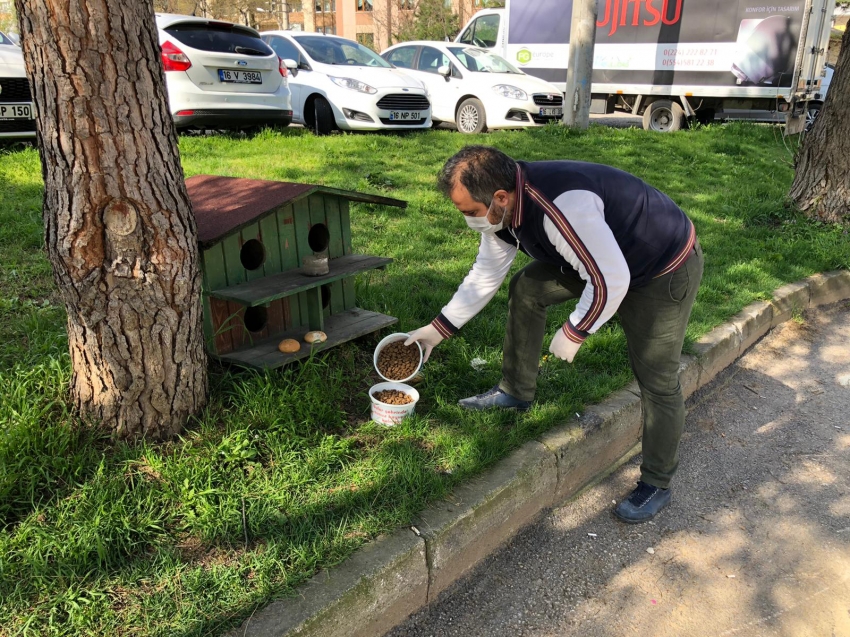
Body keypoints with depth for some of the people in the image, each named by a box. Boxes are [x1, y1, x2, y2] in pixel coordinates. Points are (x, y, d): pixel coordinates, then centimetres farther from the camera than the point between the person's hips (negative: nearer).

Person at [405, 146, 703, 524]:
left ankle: (656, 486, 16)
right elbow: (485, 275, 2)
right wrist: (438, 330, 4)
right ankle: (516, 392, 19)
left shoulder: (562, 207, -39)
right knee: (527, 288, 5)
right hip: (603, 257, 8)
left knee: (657, 381, -3)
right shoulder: (504, 207, -10)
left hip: (665, 270, -8)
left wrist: (573, 333, -21)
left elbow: (611, 282, -35)